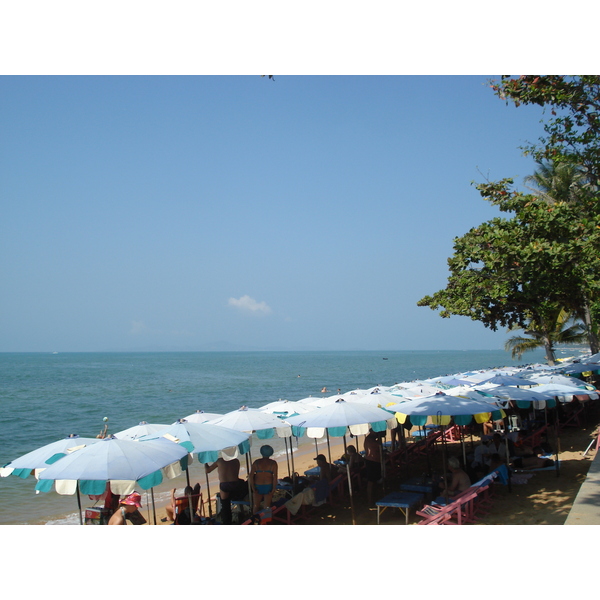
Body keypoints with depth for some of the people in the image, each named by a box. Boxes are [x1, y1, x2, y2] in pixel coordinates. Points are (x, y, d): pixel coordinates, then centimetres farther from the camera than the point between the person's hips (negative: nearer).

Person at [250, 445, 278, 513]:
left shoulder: (256, 462, 1)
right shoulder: (273, 463, -2)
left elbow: (251, 475, -4)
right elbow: (275, 476, -8)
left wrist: (253, 487, -1)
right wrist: (273, 489, -5)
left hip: (257, 486, 1)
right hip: (268, 486, -1)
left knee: (256, 506, 13)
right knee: (267, 507, 8)